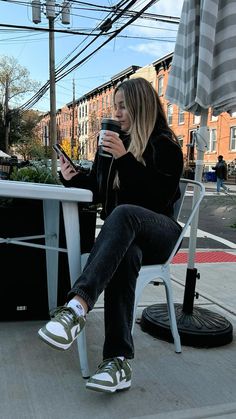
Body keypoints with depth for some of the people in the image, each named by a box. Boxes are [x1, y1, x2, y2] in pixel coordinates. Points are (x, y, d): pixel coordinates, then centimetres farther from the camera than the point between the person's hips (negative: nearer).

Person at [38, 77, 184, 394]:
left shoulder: (165, 145, -1)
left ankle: (77, 306, -53)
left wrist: (126, 159, -22)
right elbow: (101, 190, 22)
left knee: (124, 213, -39)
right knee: (123, 256, -36)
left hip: (159, 233, -3)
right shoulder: (113, 142, 16)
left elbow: (161, 197, -15)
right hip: (124, 234, 4)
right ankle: (119, 360, -44)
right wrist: (75, 178, 2)